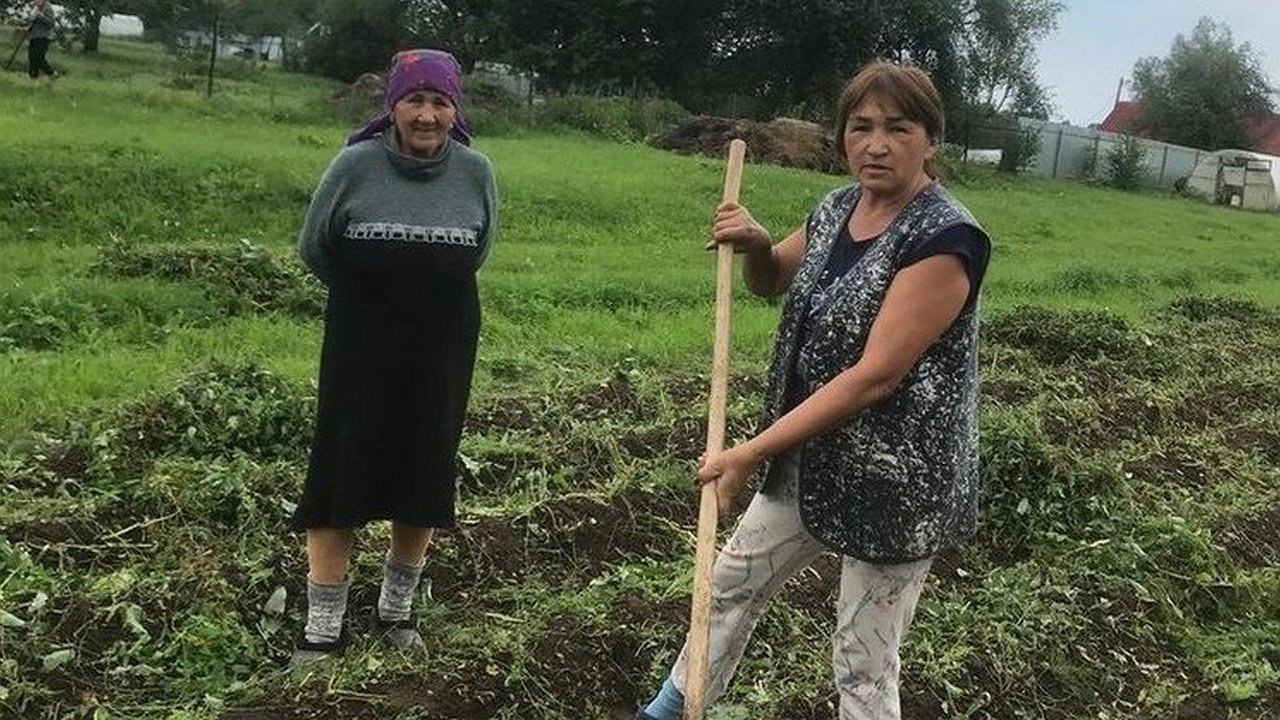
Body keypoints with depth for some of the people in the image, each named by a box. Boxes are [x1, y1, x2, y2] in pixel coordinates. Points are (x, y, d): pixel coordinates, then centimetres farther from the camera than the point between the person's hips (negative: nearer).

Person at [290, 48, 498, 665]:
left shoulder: (475, 171, -5)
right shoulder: (356, 164, -11)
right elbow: (315, 249, 3)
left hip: (440, 357, 2)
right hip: (360, 354, -2)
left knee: (422, 483, 11)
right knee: (339, 481, 1)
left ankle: (395, 611, 30)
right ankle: (322, 631, 14)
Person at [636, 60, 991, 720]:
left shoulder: (945, 239, -23)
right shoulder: (838, 208, 2)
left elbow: (874, 376, -28)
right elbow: (771, 282, 20)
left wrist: (752, 453, -27)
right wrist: (753, 245, -5)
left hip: (892, 482, -8)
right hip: (811, 458, 9)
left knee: (863, 666, 5)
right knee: (732, 579, 24)